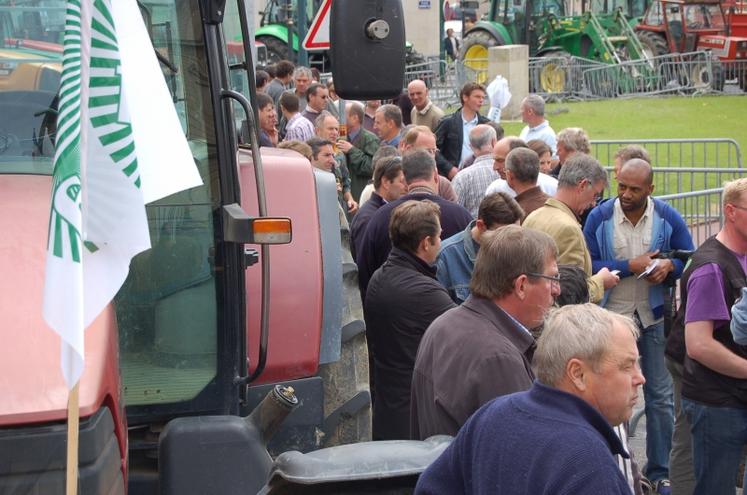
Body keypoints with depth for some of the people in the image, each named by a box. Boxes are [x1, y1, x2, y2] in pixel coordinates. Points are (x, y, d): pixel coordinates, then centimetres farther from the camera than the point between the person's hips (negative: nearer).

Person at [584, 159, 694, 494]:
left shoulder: (668, 217, -3)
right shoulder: (599, 217, -7)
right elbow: (587, 266, -10)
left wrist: (669, 266, -18)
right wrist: (630, 267, -18)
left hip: (654, 316, 1)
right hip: (611, 315, -1)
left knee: (659, 396, 7)